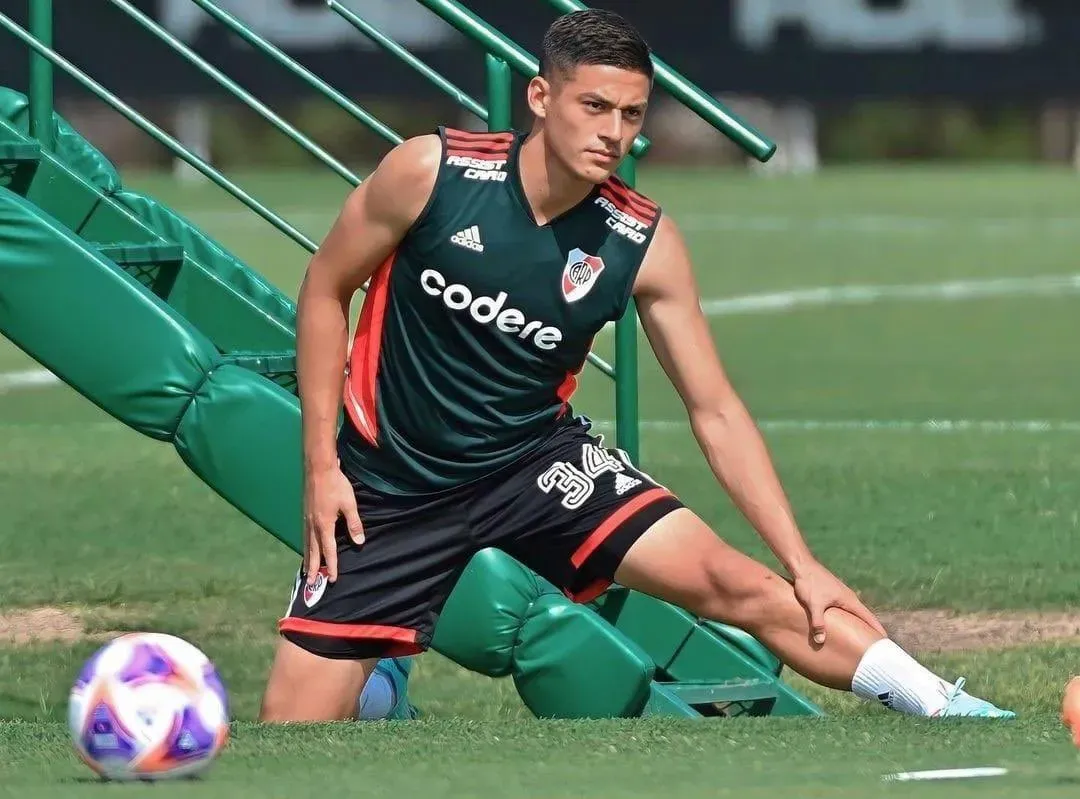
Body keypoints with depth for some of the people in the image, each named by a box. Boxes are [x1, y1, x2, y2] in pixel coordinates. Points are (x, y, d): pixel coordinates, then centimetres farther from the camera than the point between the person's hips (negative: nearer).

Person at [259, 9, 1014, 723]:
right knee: (293, 723, -8)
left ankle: (947, 709, -12)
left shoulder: (645, 244, -11)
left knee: (732, 581, -17)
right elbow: (326, 291, -3)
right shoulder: (430, 172, -17)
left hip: (537, 457, 1)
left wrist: (802, 563, -9)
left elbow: (716, 410, -4)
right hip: (392, 482, -1)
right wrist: (321, 463, -7)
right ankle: (379, 695, 25)